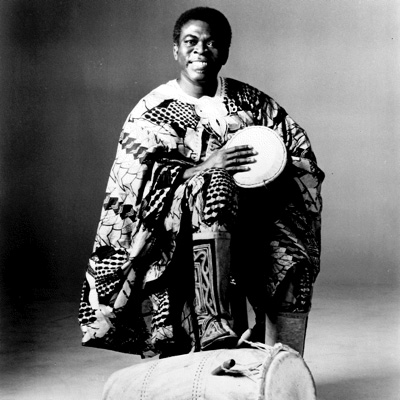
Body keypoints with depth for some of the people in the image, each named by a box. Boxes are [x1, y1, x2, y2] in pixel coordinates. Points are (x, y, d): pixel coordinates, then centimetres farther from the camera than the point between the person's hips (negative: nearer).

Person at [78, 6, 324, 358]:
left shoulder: (250, 101, 12)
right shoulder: (151, 112, 3)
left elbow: (301, 151, 8)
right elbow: (136, 183, -9)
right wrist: (204, 168, -22)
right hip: (176, 236, -3)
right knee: (213, 186, -32)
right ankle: (217, 333, -35)